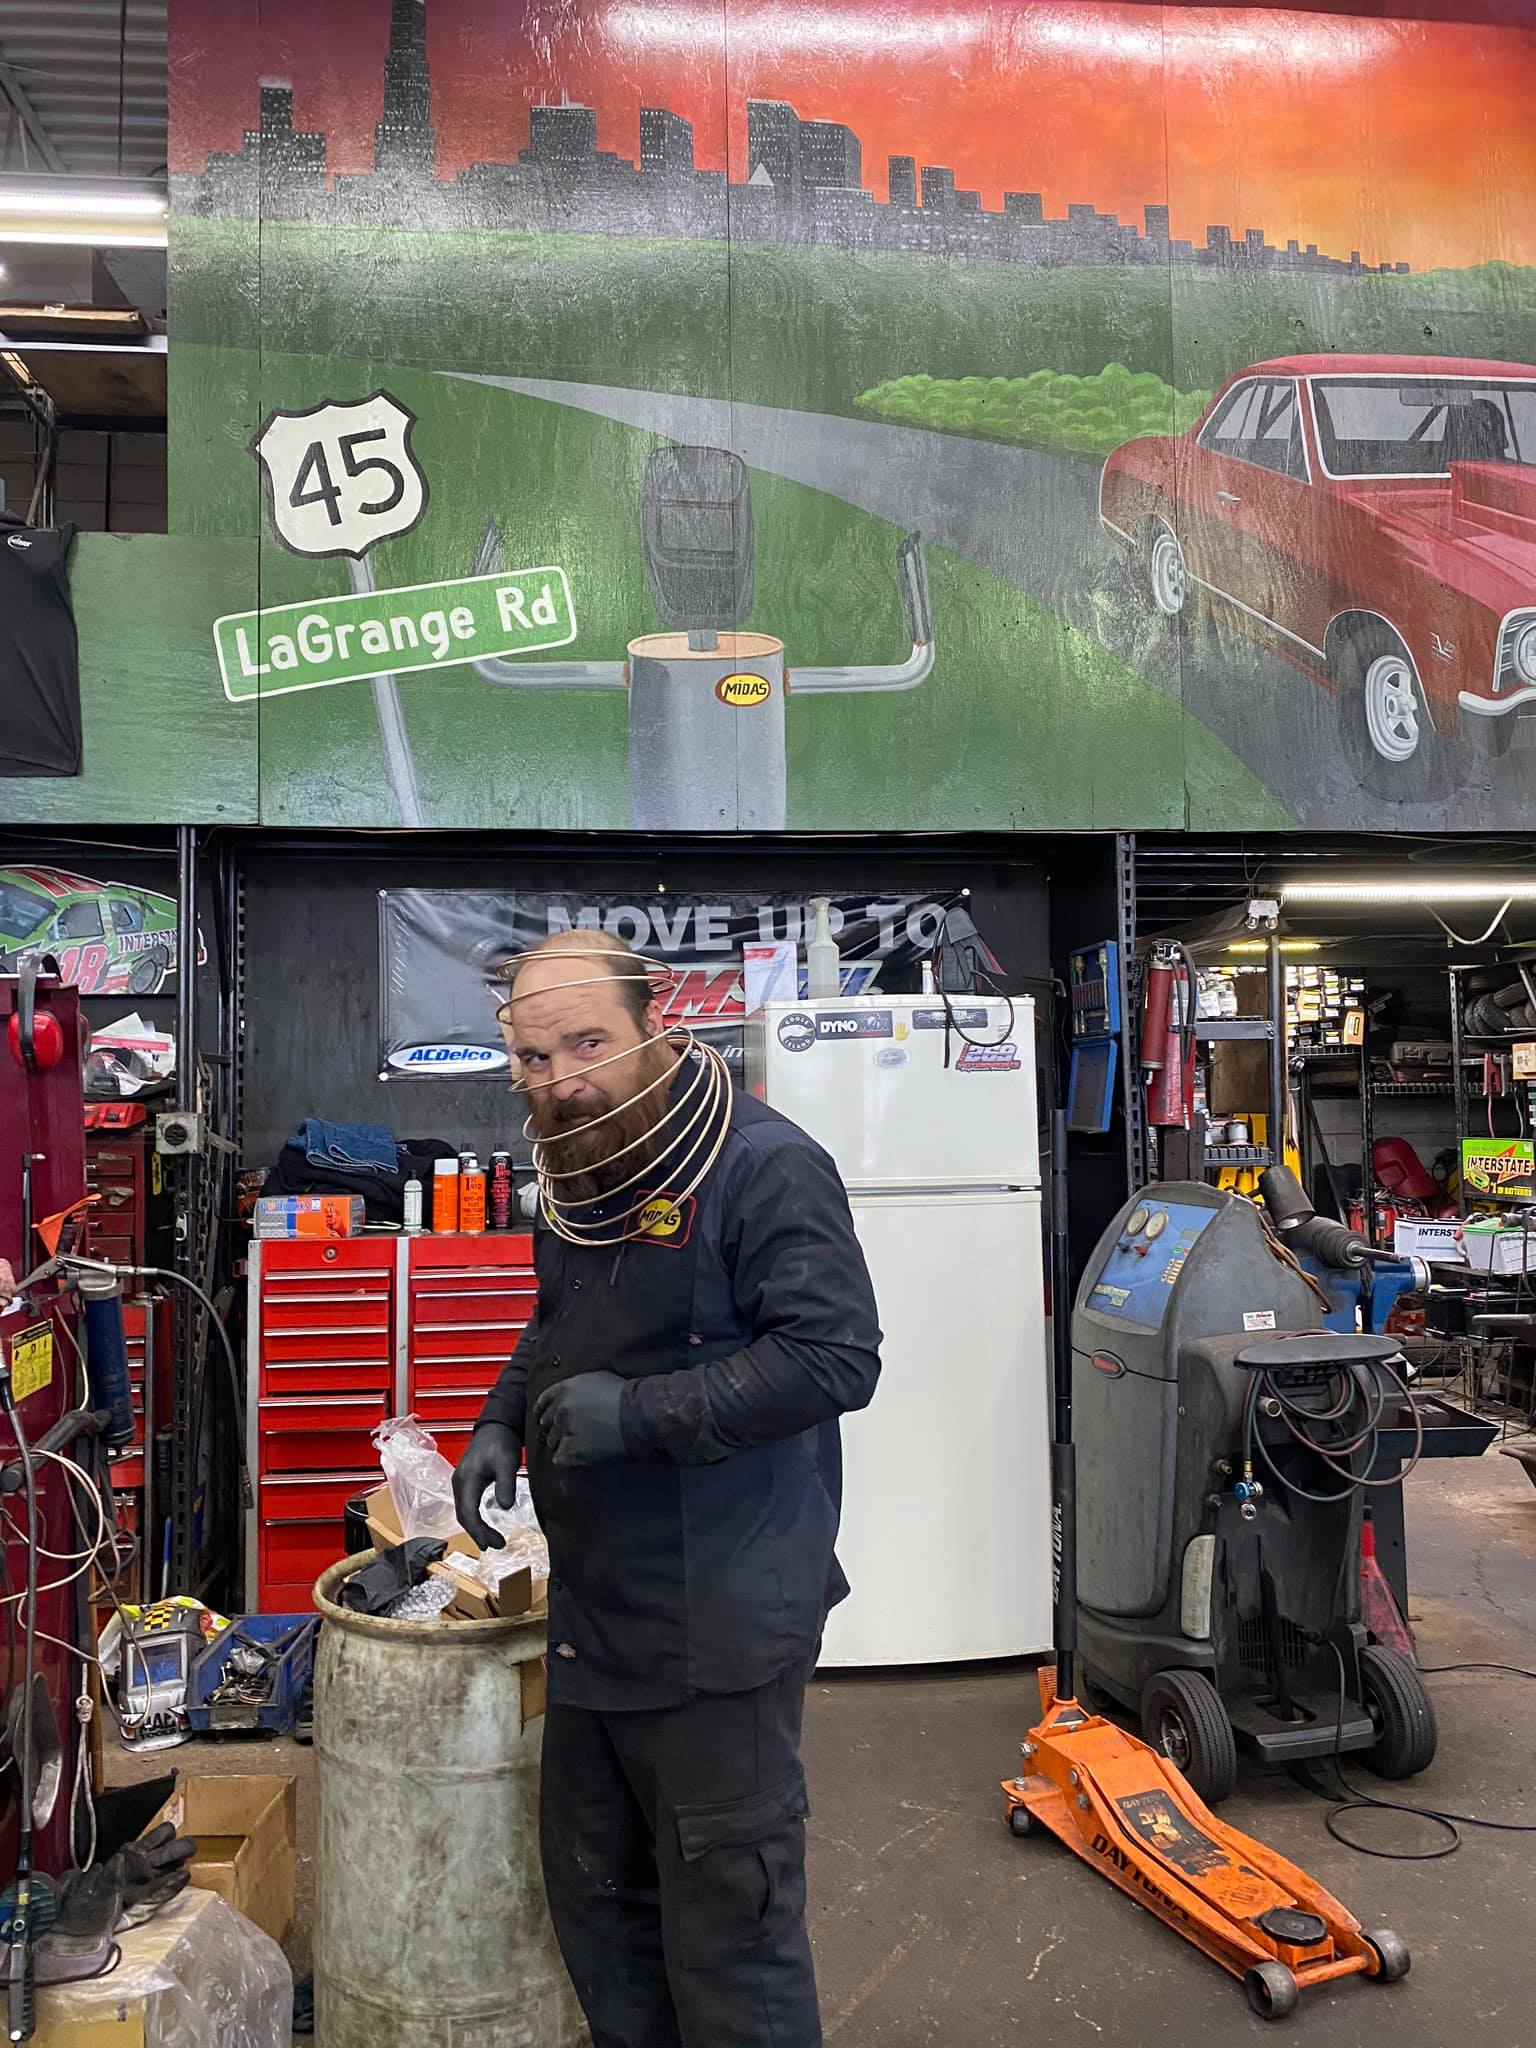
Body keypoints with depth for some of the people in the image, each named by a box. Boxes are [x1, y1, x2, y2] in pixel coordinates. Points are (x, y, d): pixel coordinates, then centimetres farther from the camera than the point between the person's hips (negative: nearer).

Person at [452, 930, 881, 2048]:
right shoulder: (577, 1175, 8)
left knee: (730, 1924, 6)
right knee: (594, 1891, 24)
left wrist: (636, 1413, -27)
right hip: (595, 1609, 9)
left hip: (718, 1623, -8)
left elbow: (836, 1356, -26)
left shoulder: (766, 1166, -20)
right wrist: (503, 1424, 5)